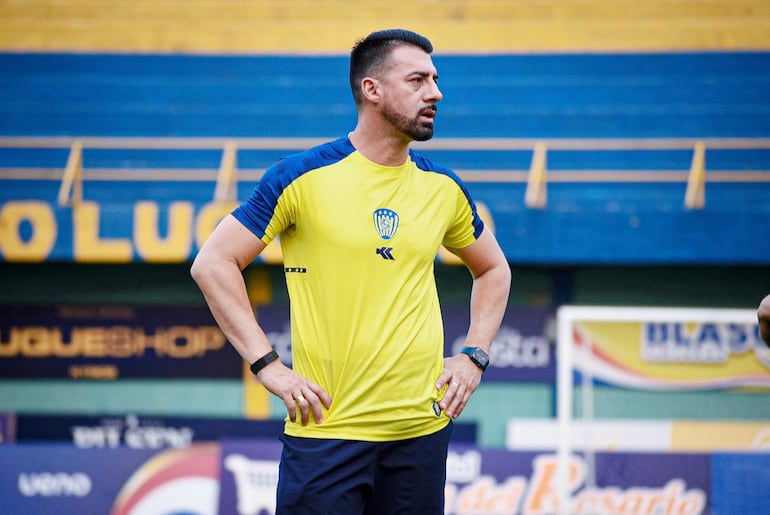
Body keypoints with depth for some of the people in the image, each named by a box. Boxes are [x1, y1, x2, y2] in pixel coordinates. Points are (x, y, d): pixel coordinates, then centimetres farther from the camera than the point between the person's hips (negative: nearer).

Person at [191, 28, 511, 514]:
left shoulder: (443, 187, 9)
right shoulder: (303, 178, -5)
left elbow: (493, 269, 26)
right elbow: (213, 264, -3)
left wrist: (474, 356, 11)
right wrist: (269, 366, -9)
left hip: (423, 429, 4)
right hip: (327, 430, -4)